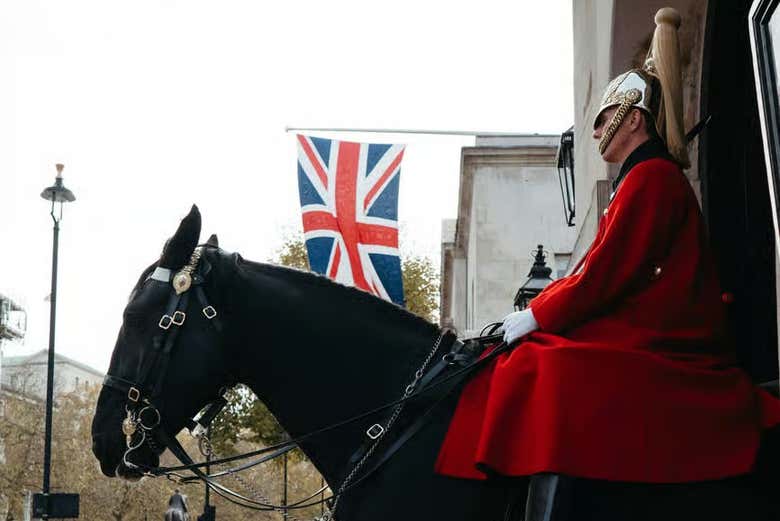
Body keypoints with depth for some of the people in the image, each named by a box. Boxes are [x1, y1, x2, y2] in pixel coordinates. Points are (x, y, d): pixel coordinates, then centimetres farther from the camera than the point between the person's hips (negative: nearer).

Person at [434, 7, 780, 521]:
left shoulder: (649, 177, -9)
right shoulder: (656, 176, 21)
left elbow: (604, 275, -15)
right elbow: (609, 272, 21)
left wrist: (536, 316, -5)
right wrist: (542, 309, 13)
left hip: (651, 352, -10)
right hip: (651, 339, 10)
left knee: (548, 372, -24)